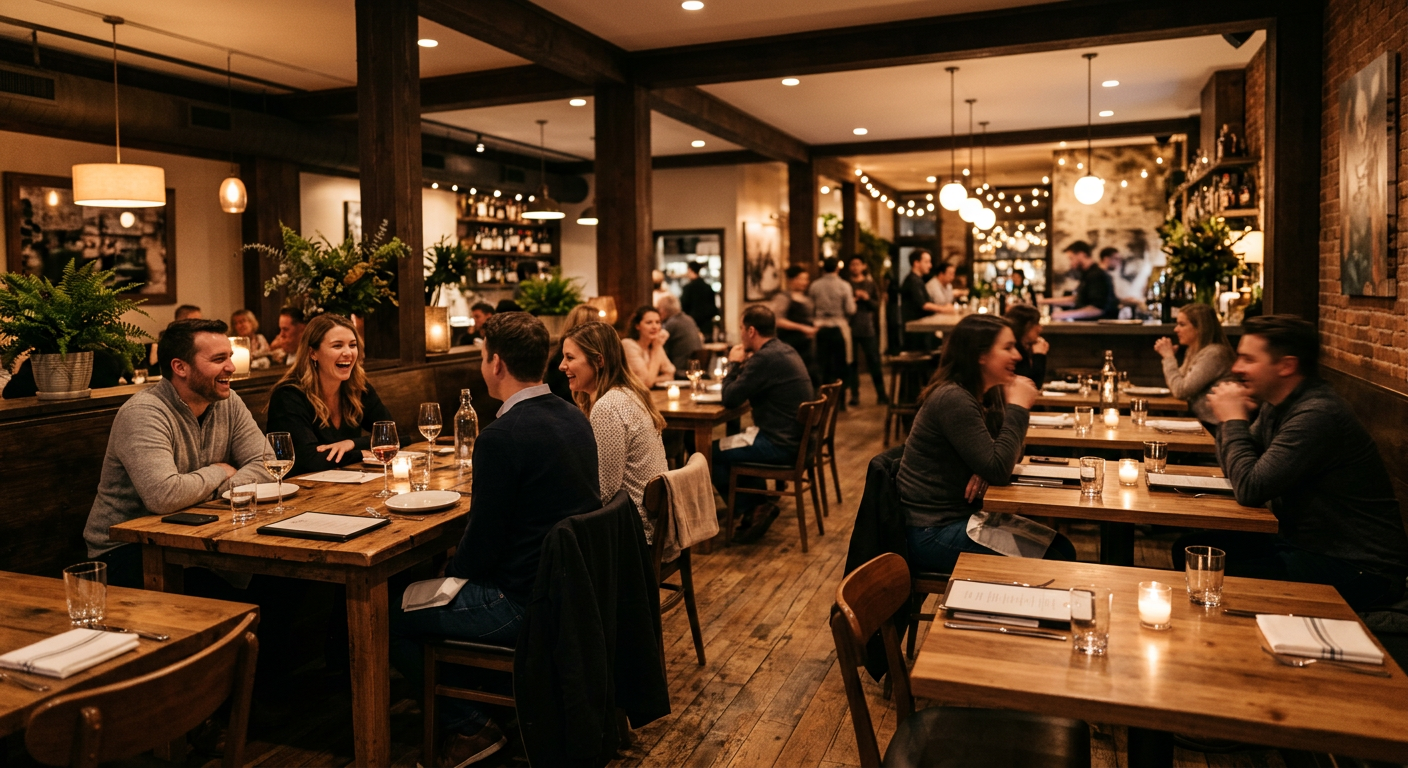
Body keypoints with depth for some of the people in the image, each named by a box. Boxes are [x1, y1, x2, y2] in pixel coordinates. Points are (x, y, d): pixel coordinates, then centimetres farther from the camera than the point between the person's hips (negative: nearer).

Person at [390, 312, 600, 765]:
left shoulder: (501, 437, -23)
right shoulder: (574, 418, 4)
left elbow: (482, 544, -18)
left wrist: (450, 574, 5)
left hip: (526, 604, -9)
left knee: (389, 616, 5)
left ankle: (469, 727, 15)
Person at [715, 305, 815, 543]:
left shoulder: (765, 358, -21)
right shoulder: (786, 351, 10)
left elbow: (730, 399, -18)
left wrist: (735, 364, -3)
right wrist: (743, 366, 4)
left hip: (781, 445, -10)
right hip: (796, 439, 10)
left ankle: (749, 511, 9)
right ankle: (758, 505, 24)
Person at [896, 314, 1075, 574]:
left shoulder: (986, 396, 8)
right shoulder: (953, 400, -22)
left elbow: (1005, 456, 11)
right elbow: (998, 471, -23)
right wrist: (1018, 407, -16)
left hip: (964, 515, 9)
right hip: (934, 533, -9)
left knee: (1062, 548, 3)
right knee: (1052, 562, -10)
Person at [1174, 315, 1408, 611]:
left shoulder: (1317, 415, -25)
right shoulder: (1276, 405, 5)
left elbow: (1250, 489, -25)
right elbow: (1233, 470, 13)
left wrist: (1234, 420, -14)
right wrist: (1233, 417, -3)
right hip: (1305, 542, 9)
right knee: (1191, 548, 4)